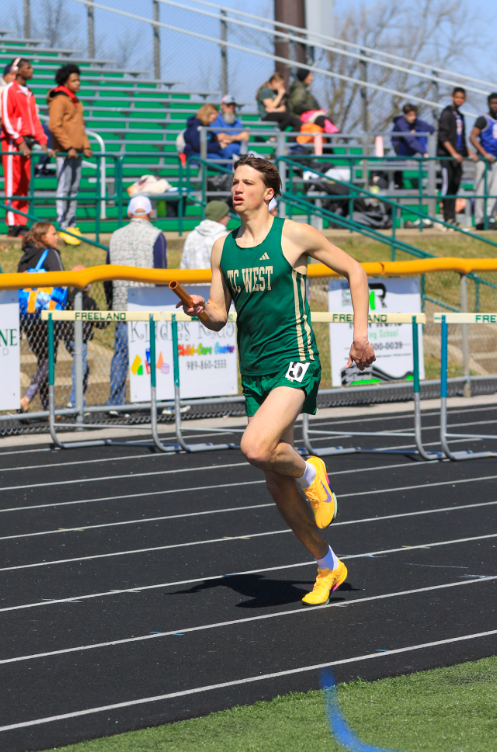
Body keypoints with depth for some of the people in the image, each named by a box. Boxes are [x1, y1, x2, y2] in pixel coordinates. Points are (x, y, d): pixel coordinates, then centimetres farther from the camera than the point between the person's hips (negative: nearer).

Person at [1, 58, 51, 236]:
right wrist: (20, 141, -17)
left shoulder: (28, 93, 18)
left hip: (26, 142, 7)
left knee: (24, 184, 5)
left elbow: (35, 119, 20)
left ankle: (22, 224, 7)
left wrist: (42, 141, 9)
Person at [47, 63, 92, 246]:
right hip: (63, 152, -9)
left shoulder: (75, 101, 18)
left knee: (74, 189, 10)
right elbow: (55, 126, -18)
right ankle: (62, 227, -8)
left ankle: (71, 224, 16)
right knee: (64, 188, -8)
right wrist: (69, 147, -20)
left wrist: (85, 146, 14)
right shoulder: (59, 100, -10)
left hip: (76, 151, 9)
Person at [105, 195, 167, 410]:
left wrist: (110, 303, 23)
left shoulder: (116, 236, 11)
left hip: (122, 305, 4)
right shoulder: (156, 236, -4)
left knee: (121, 353, 5)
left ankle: (115, 402, 2)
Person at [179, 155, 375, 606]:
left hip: (294, 361, -6)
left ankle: (309, 473, 5)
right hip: (254, 370, 6)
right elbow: (220, 317, 13)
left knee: (256, 448, -28)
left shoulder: (294, 235, -6)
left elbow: (354, 270, 3)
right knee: (275, 481, 7)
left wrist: (361, 333, -3)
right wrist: (202, 311, -10)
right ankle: (327, 566, 24)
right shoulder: (223, 248, 9)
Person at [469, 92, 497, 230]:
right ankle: (479, 220, -5)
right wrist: (485, 154, -19)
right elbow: (473, 137, -14)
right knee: (482, 189, -7)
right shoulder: (483, 119, -6)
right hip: (484, 160, -7)